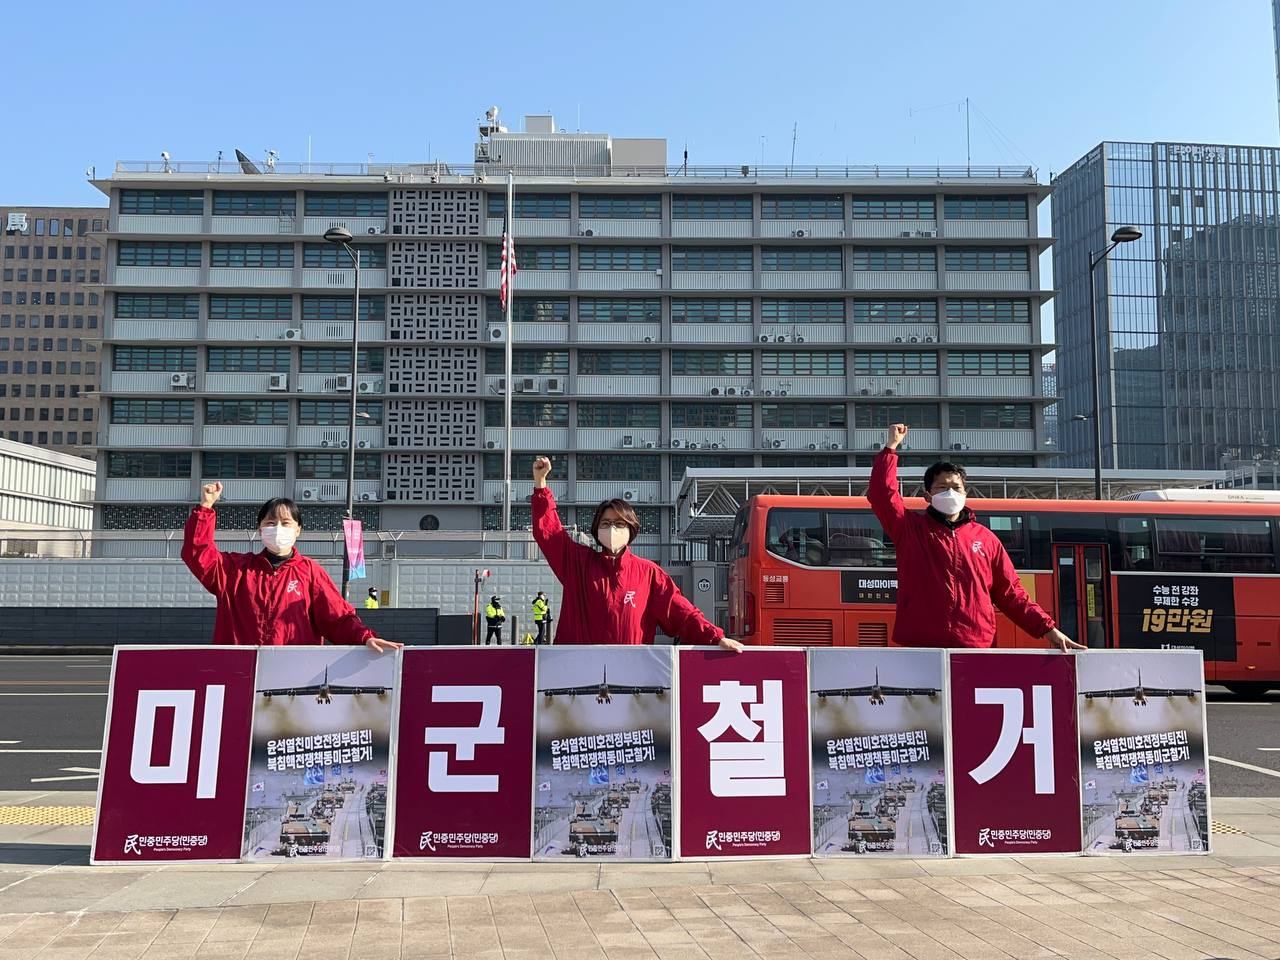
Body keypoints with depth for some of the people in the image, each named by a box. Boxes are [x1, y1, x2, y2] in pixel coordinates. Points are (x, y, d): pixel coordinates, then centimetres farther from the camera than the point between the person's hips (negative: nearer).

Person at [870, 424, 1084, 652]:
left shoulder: (985, 538, 15)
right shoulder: (911, 529, 9)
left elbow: (1010, 593, 15)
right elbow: (881, 494, -4)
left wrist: (1047, 628, 6)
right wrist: (891, 446, -3)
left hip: (977, 649, 2)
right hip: (921, 648, -2)